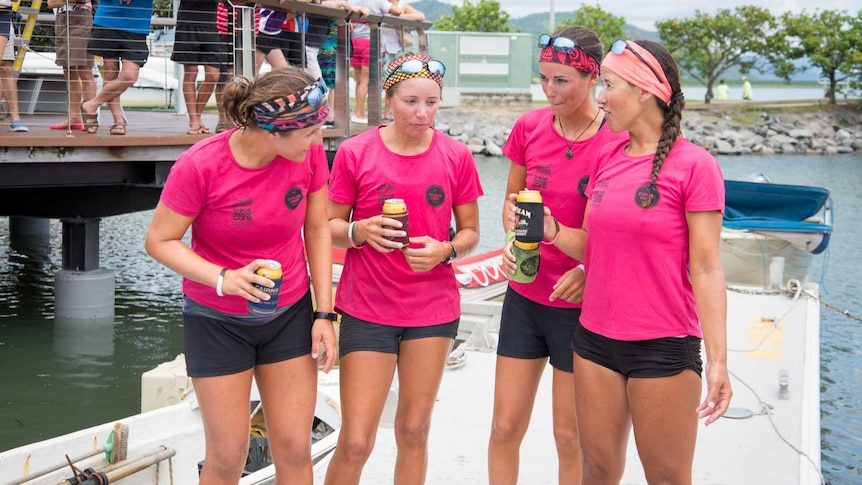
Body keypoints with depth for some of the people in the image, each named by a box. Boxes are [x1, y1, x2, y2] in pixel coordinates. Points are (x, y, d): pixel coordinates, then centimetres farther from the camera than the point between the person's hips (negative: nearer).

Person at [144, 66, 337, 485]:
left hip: (290, 313, 3)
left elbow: (317, 231, -1)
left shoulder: (309, 152, -12)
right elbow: (160, 240, -14)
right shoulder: (200, 165, -22)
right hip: (217, 319, -3)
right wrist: (222, 278, -30)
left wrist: (324, 313, -4)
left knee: (294, 448, 5)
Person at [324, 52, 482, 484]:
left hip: (433, 309, 2)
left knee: (414, 432, 12)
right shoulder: (355, 152, -6)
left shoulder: (456, 156, -1)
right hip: (367, 309, -2)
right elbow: (330, 226, 1)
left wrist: (445, 250, -15)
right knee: (355, 442, -3)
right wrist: (360, 231, -20)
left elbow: (470, 232, 6)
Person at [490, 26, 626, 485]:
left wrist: (590, 268, -21)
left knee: (571, 436, 8)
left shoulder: (619, 138, -14)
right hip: (525, 296, 4)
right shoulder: (529, 127, 0)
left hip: (581, 303, -4)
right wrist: (514, 239, -7)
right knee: (505, 426, 8)